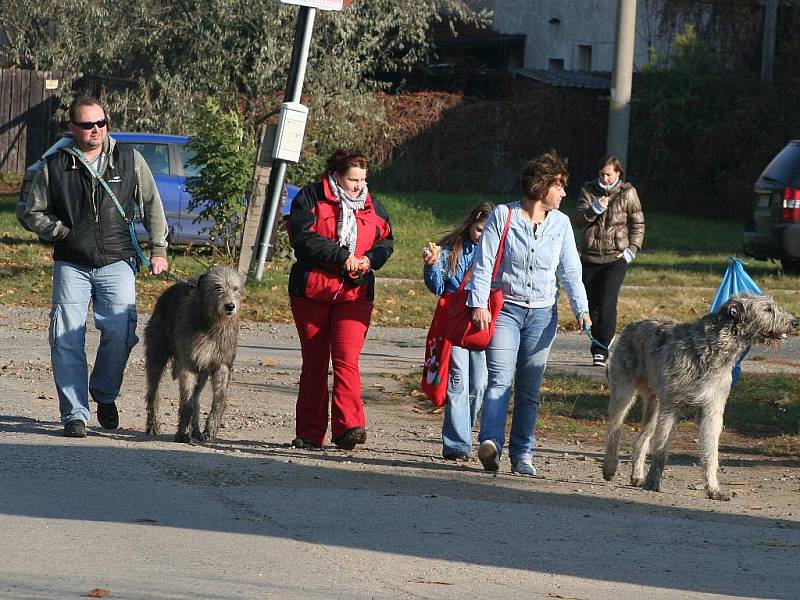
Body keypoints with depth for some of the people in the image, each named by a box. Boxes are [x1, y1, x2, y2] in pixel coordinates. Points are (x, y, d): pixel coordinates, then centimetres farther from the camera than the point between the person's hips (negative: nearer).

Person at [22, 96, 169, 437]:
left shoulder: (129, 160, 7)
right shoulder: (55, 166, 5)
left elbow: (151, 206, 14)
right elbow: (33, 214, 11)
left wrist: (159, 250, 9)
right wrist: (64, 233, -2)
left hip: (117, 263, 0)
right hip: (71, 265, 0)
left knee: (120, 332, -12)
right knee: (67, 340, -6)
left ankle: (104, 394, 14)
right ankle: (74, 414, 1)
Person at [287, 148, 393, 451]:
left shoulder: (371, 205, 11)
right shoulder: (310, 198, -1)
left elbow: (386, 240, 20)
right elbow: (303, 237, -14)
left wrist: (370, 259, -1)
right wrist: (342, 255, -18)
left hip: (355, 293, 1)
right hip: (311, 293, -1)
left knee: (347, 359, -15)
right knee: (313, 363, 6)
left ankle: (348, 426, -23)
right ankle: (309, 434, 11)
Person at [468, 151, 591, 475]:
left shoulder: (561, 223, 8)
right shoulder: (503, 216, -3)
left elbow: (570, 271, 8)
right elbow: (483, 263, -5)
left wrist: (581, 309, -5)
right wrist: (479, 303, -15)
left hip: (542, 314, 4)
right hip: (505, 309, -4)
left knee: (530, 388, 5)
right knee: (500, 379, -18)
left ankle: (522, 454, 8)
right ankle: (491, 442, -32)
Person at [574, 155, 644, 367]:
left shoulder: (627, 193, 2)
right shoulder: (588, 190, 7)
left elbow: (638, 224, 8)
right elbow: (579, 221, 0)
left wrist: (632, 249, -3)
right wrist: (595, 209, -18)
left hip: (616, 258, -3)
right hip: (590, 258, 3)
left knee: (607, 304, -15)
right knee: (592, 306, 4)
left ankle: (602, 350, -14)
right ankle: (597, 348, 14)